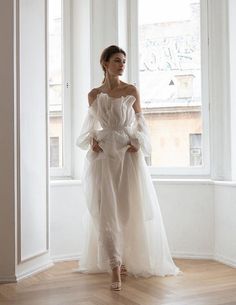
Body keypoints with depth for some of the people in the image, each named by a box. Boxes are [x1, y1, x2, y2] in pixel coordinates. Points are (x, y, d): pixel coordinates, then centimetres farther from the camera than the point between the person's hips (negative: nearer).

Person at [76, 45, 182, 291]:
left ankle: (128, 260, 26)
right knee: (105, 211, -7)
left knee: (130, 209, 5)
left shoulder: (132, 91, 5)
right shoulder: (94, 95, 7)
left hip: (129, 154, 0)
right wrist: (92, 141, -3)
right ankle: (115, 268, -2)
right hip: (103, 155, 0)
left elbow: (140, 122, 9)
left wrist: (137, 142, -7)